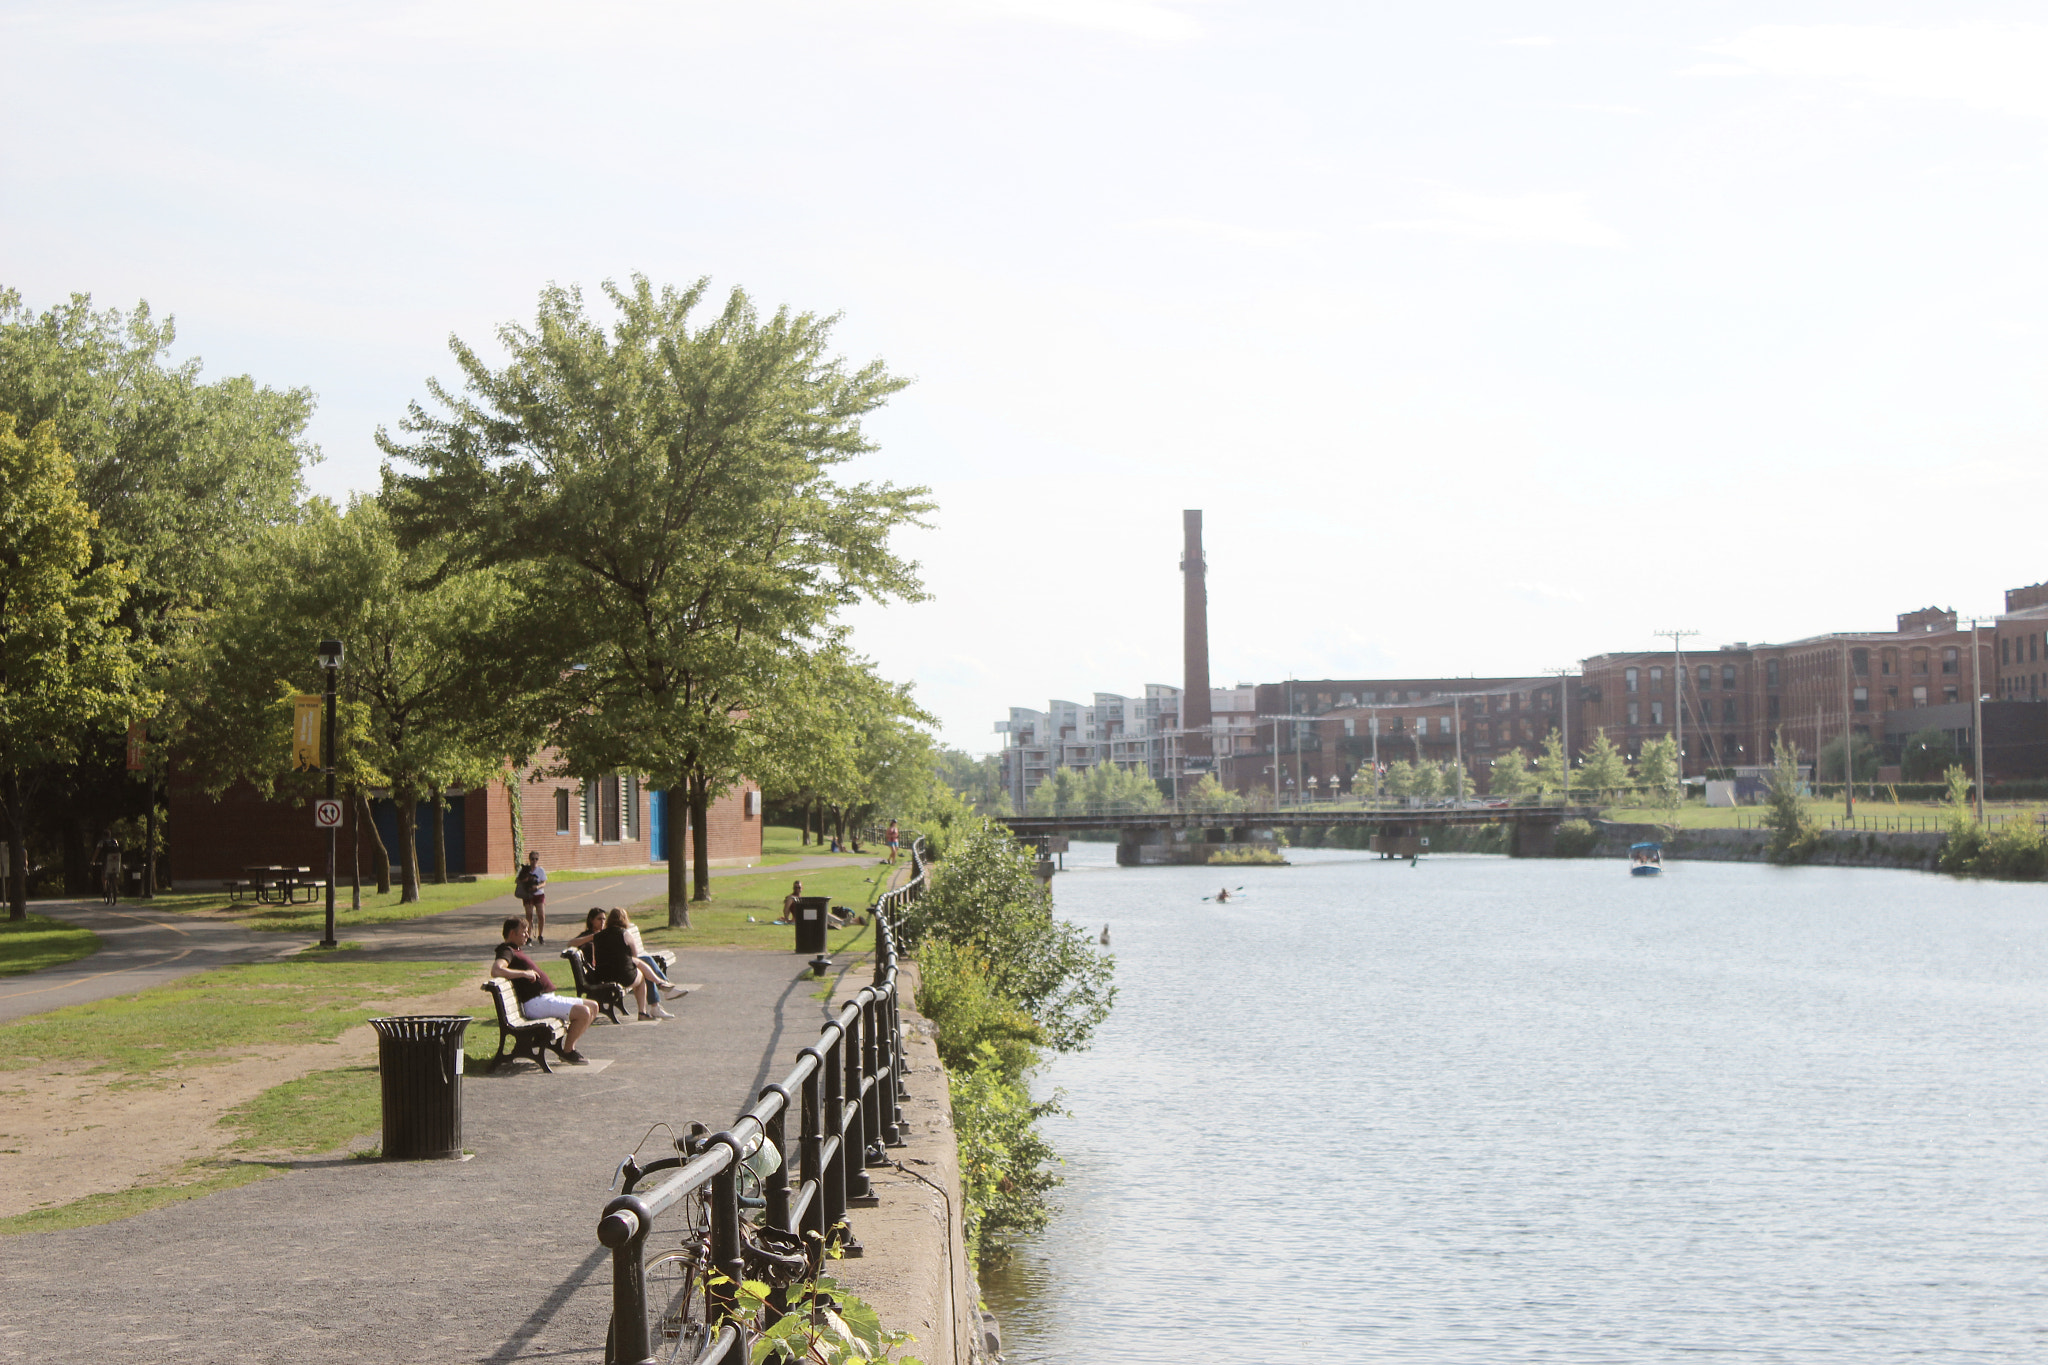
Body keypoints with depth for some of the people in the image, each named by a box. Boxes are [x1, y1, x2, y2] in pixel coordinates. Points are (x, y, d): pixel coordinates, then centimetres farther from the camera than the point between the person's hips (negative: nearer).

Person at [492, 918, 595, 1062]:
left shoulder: (517, 951, 25)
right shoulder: (507, 951, -7)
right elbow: (496, 970, -28)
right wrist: (524, 973, -22)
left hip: (548, 998, 11)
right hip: (535, 1003, -11)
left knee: (593, 1007, 10)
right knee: (583, 1012, -24)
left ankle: (569, 1046, 11)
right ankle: (568, 1051, -6)